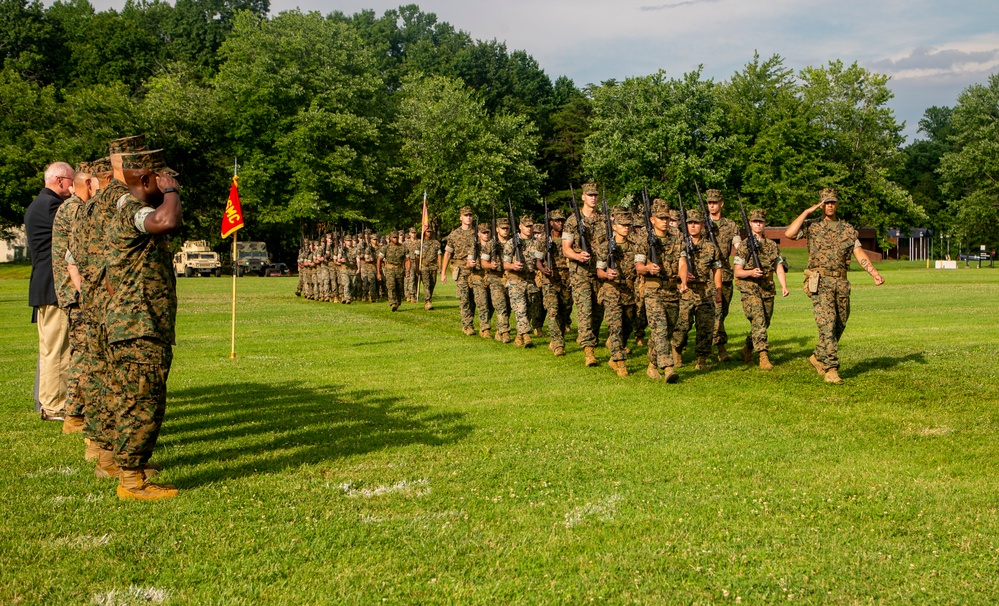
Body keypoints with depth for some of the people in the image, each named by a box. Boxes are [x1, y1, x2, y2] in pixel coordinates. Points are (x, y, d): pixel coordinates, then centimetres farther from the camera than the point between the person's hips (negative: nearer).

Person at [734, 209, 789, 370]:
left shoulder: (773, 246, 13)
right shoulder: (744, 246, 1)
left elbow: (779, 268, 10)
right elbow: (737, 272, -2)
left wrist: (784, 286, -6)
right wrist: (751, 273, -22)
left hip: (768, 290, 5)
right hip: (749, 290, -5)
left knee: (764, 324, 10)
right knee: (758, 321, -18)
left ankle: (747, 349, 30)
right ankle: (764, 356, -22)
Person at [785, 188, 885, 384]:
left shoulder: (848, 229, 13)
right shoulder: (811, 226, 4)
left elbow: (859, 253, 6)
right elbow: (789, 233, -13)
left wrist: (874, 273, -9)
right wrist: (807, 212, -9)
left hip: (841, 283, 5)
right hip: (821, 282, -5)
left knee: (839, 326, 11)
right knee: (827, 325, -14)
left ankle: (818, 357, 31)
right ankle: (831, 369, -13)